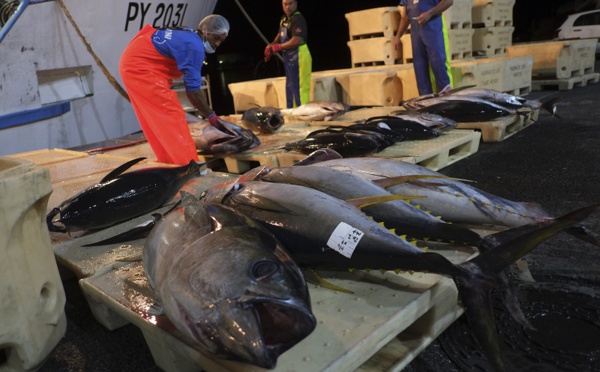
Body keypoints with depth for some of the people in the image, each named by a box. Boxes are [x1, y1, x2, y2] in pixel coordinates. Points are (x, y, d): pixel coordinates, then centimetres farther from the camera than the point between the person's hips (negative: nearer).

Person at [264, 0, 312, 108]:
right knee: (290, 87, 18)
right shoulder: (284, 18, 11)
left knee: (299, 87, -9)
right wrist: (271, 46, 6)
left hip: (299, 56, -10)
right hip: (289, 57, 10)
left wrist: (278, 47, -15)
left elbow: (296, 41, -26)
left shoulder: (298, 19, -16)